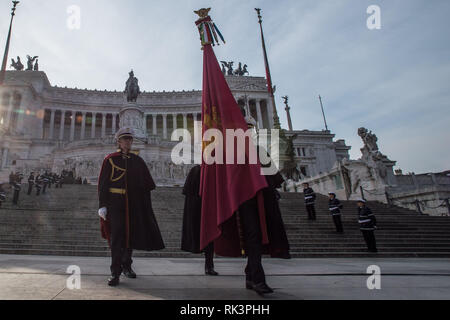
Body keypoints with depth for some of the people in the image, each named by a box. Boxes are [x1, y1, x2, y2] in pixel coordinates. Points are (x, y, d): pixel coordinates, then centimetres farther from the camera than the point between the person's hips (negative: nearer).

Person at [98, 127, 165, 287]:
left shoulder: (138, 161, 10)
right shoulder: (110, 160, 3)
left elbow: (147, 183, 12)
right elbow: (103, 184, -1)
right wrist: (102, 205, -9)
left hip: (134, 204, 3)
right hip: (115, 203, -3)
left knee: (131, 234, 10)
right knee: (116, 236, -8)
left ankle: (127, 266, 28)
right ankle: (115, 273, -3)